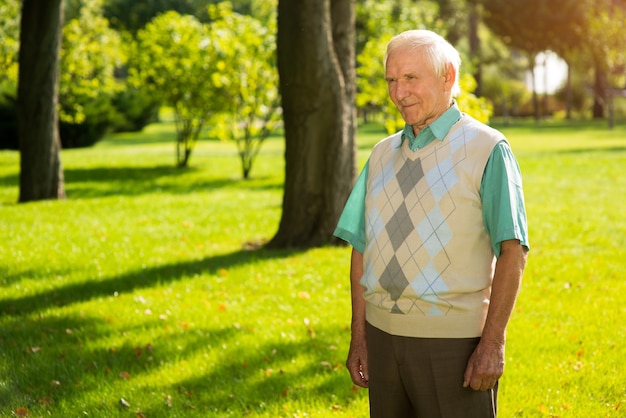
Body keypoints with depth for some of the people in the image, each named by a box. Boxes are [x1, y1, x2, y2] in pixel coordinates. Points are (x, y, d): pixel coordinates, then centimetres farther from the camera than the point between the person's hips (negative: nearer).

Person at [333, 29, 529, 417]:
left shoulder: (487, 149, -5)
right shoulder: (382, 155, 11)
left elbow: (513, 250, -11)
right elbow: (361, 249, 10)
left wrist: (493, 342, -16)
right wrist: (359, 337, 6)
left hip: (454, 340, -5)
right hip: (384, 336, 5)